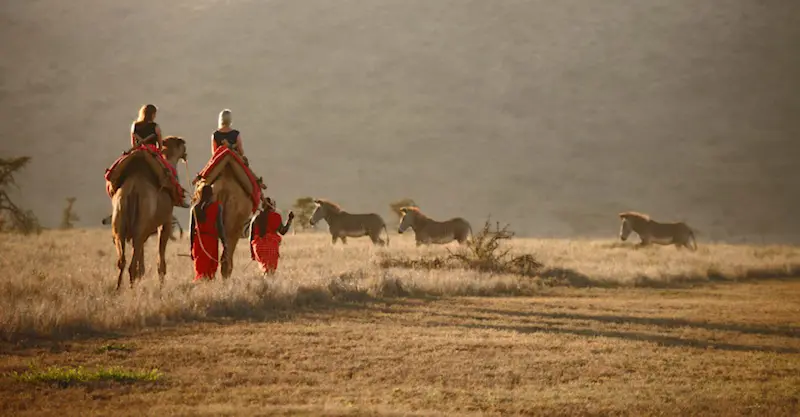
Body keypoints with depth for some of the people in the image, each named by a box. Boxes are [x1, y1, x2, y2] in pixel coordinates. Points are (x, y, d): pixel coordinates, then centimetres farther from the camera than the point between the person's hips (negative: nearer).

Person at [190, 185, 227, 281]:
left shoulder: (195, 208, 8)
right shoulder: (217, 206, -2)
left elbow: (192, 228, 10)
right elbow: (219, 226, -7)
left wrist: (191, 247, 16)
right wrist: (224, 244, -2)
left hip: (198, 240, 3)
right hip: (211, 240, -3)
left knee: (199, 269, 6)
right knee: (211, 269, 0)